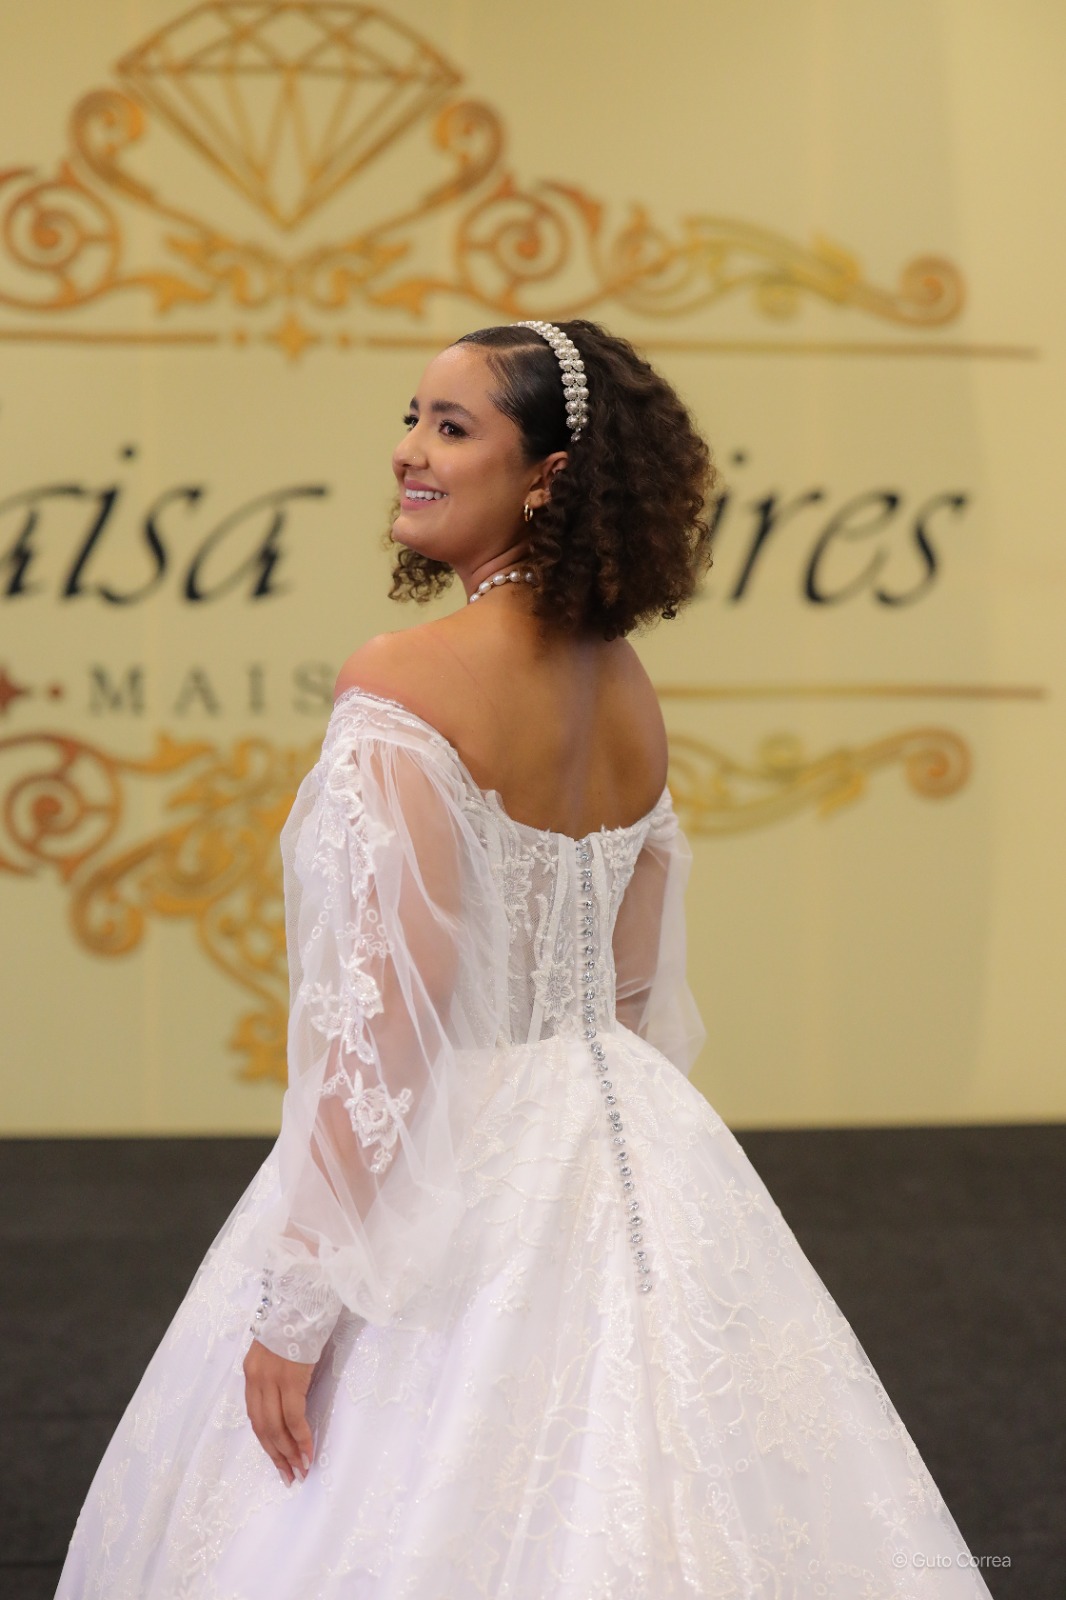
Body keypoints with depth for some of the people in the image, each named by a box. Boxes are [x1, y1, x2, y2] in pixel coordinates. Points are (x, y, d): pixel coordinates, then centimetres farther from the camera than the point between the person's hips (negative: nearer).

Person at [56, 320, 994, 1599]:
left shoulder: (405, 685, -18)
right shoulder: (626, 689, 5)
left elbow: (384, 1023, -21)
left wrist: (294, 1298, -17)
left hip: (449, 1186, -8)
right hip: (621, 1160, 8)